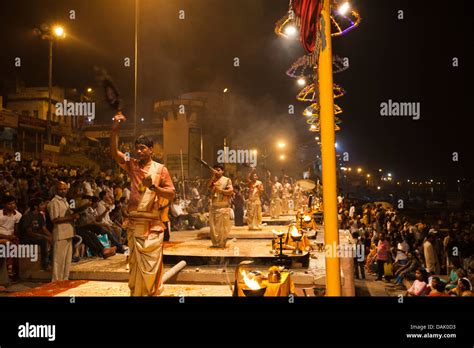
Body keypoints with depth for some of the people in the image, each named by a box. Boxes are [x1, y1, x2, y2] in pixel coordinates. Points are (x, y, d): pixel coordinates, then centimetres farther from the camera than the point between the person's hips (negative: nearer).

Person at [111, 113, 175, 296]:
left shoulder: (160, 169, -1)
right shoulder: (132, 165, 7)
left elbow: (171, 194, -5)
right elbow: (114, 152, -7)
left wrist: (153, 186, -19)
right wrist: (115, 129, -17)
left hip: (152, 224, -3)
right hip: (134, 223, 3)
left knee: (151, 264, 1)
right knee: (135, 263, 12)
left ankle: (153, 293, 14)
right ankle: (135, 292, 24)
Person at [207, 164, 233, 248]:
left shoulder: (227, 180, 4)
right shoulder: (213, 180, 16)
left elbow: (231, 191, -6)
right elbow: (208, 185, -7)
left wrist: (221, 190, -15)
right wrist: (213, 176, -10)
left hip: (223, 206, -4)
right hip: (213, 206, 4)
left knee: (223, 225, -3)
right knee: (213, 225, 5)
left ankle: (222, 243, 5)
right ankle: (215, 243, 15)